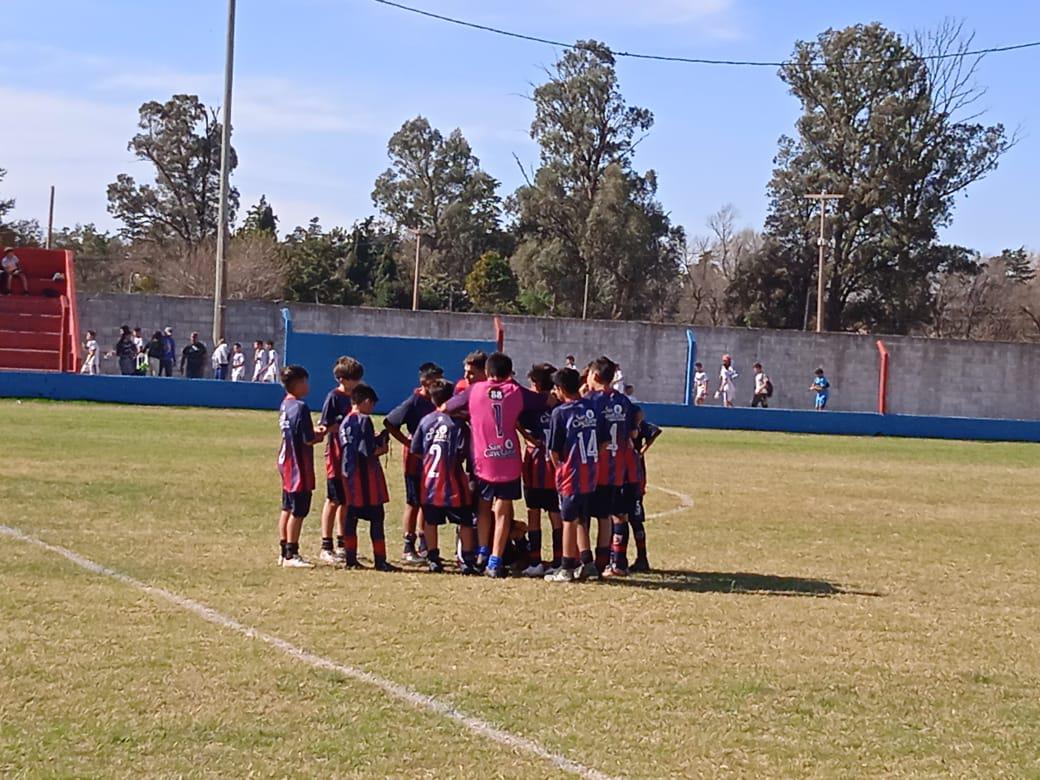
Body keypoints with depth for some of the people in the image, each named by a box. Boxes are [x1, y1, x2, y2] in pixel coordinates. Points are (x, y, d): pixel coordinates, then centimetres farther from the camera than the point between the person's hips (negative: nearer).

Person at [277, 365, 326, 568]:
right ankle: (291, 555, -2)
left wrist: (315, 430, 6)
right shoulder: (300, 407, -19)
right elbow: (308, 440, -20)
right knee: (298, 511, -4)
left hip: (286, 461, 10)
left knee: (287, 509, 14)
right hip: (299, 465, -10)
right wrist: (322, 434, -2)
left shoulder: (285, 405, 10)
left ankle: (284, 553, 19)